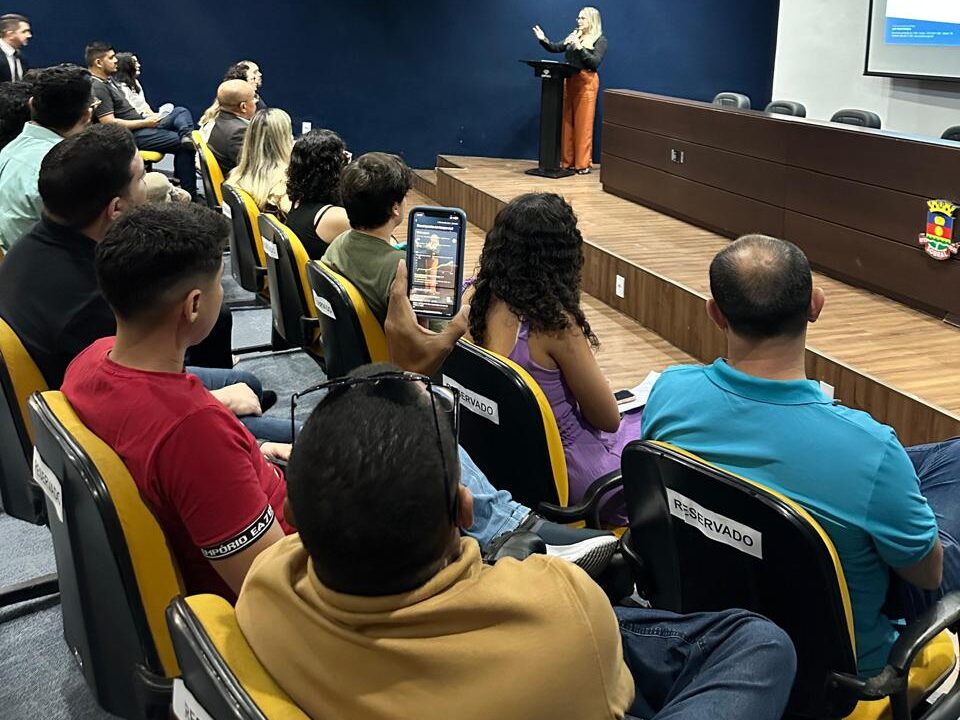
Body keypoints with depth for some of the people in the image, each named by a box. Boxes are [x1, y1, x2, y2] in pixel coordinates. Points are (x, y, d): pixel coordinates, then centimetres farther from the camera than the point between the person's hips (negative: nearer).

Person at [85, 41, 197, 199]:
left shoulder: (109, 79, 13)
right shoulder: (97, 88, -19)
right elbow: (109, 123, -25)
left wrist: (147, 118, 8)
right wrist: (145, 122, -17)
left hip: (139, 123, 10)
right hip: (131, 136, -10)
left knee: (181, 112, 8)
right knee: (184, 146, -15)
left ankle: (186, 136, -24)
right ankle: (188, 195, -14)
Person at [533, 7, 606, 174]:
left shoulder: (600, 40, 0)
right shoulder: (573, 36, 16)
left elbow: (595, 62, -12)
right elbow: (555, 48, 11)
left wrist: (580, 48, -20)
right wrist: (543, 40, -6)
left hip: (586, 82, -5)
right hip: (569, 81, 6)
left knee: (583, 124, -5)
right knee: (567, 123, 6)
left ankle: (583, 164, -1)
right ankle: (568, 161, 12)